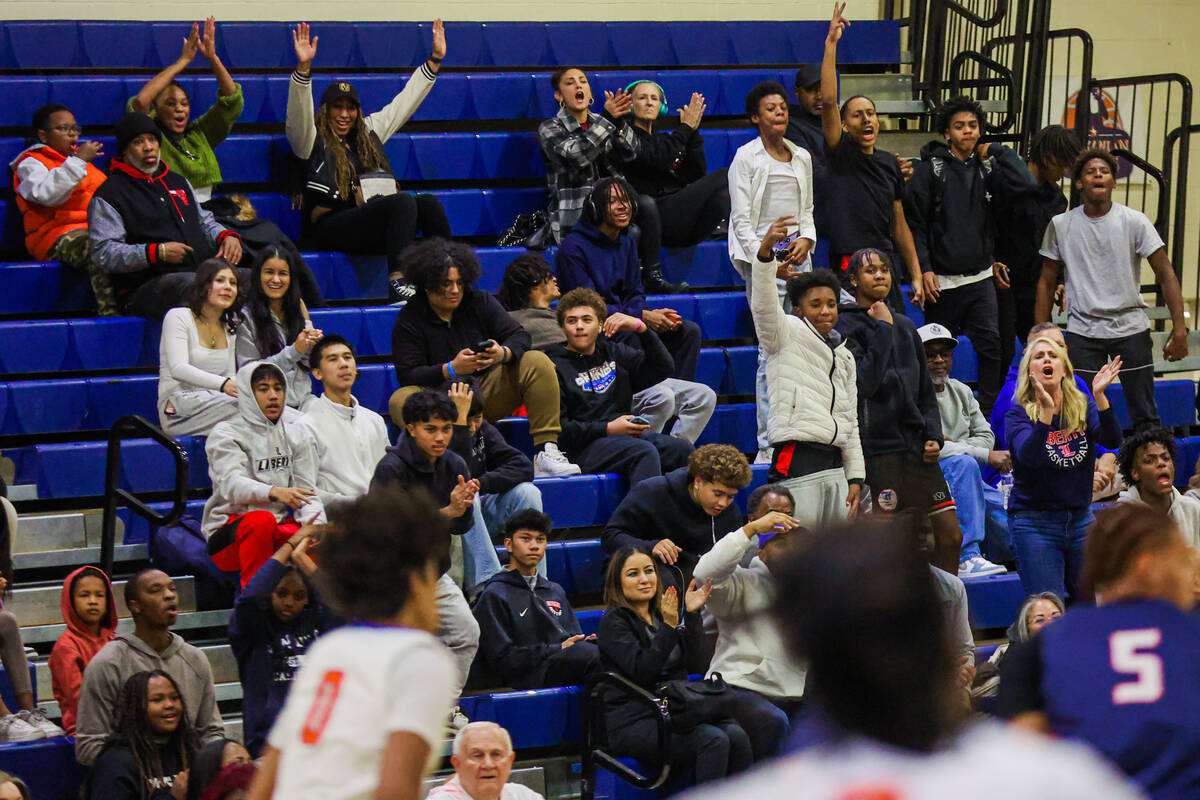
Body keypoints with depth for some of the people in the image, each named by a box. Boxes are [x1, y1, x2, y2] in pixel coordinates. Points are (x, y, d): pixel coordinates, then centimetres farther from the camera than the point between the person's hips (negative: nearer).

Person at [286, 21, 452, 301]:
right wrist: (303, 68, -25)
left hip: (373, 222, 6)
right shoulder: (313, 140, 9)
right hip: (333, 225, -6)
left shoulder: (369, 132, 27)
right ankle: (397, 281, -44)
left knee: (429, 202, -21)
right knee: (403, 202, -31)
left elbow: (405, 102, 30)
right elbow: (299, 114, -11)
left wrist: (434, 60, 27)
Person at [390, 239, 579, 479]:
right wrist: (451, 369, -28)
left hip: (488, 391, 3)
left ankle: (546, 451, -26)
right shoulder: (409, 320, -5)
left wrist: (503, 353, -25)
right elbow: (407, 375, -12)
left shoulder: (481, 302, 4)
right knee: (400, 401, -33)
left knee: (538, 363, -18)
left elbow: (519, 336, -1)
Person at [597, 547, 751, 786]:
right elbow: (642, 672, -15)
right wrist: (669, 626, -18)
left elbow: (694, 665, 8)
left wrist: (691, 614, -1)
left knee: (737, 736, -23)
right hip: (633, 723, -6)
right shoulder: (613, 622, -1)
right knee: (714, 741, -30)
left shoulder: (660, 614, 19)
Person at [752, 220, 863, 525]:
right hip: (798, 463, -7)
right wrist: (765, 250, -32)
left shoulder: (843, 355, 24)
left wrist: (855, 477, 14)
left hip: (835, 465, 7)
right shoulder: (786, 333, 5)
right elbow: (763, 304, -16)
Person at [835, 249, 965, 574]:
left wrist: (933, 435, 7)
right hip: (877, 447, -6)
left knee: (950, 535, 3)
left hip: (916, 449, 7)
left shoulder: (905, 326, 18)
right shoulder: (845, 325, -3)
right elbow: (865, 382, -16)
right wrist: (882, 328, -10)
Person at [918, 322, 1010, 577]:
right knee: (963, 463, -37)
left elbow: (986, 436, 12)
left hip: (964, 480, 7)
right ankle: (968, 558, -39)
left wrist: (956, 447, -11)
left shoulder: (961, 391, 16)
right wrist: (987, 455, -21)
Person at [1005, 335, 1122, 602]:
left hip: (1080, 517, 4)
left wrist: (1099, 395, -24)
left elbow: (1112, 440, -11)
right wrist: (1046, 411, -35)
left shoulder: (1083, 407, 7)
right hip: (1035, 521, -4)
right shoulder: (1018, 415, -4)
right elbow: (1028, 456, -23)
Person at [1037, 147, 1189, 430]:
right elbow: (1047, 282, 10)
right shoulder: (1061, 225, 4)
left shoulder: (1135, 222, -1)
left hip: (1131, 328, -1)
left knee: (1145, 416, 0)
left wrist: (1179, 329, -11)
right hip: (1082, 330, 1)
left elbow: (1165, 274, -2)